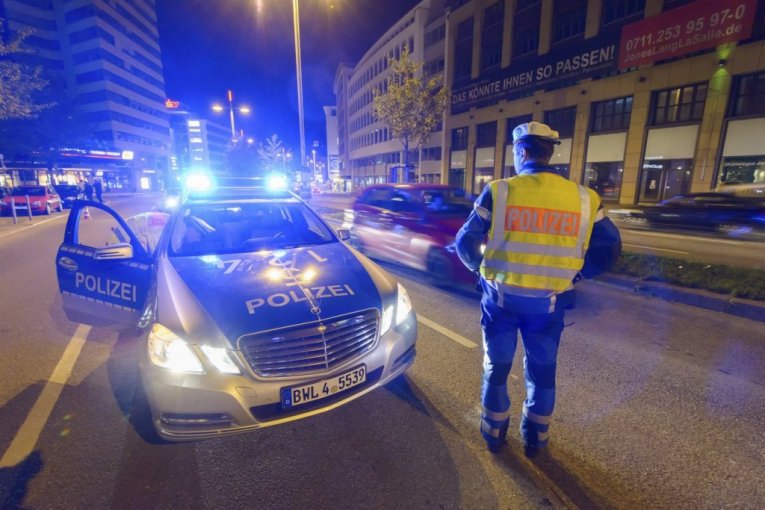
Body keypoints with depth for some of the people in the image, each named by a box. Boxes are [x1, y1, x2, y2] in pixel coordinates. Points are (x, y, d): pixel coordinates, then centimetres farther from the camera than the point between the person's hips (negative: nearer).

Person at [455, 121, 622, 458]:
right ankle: (535, 440, 37)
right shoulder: (583, 198, -1)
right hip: (549, 301, 2)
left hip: (501, 296, -2)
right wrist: (575, 274, 17)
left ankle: (494, 435, 34)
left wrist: (481, 267, 10)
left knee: (496, 368, 17)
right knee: (542, 371, 21)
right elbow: (609, 248, 6)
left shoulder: (499, 191, -11)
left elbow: (466, 242, -9)